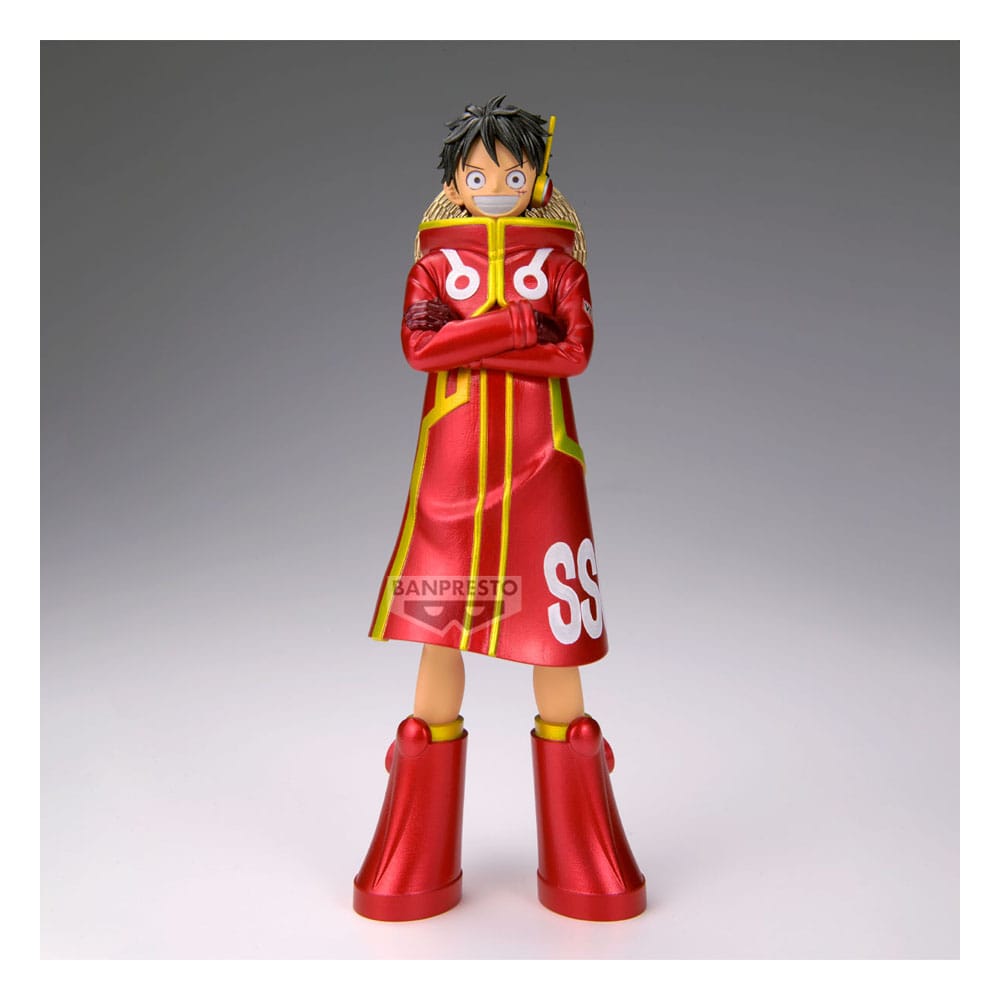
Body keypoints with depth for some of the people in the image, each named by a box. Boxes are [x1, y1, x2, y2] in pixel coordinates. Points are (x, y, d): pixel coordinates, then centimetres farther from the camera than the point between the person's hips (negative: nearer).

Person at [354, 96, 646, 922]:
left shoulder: (559, 255, 9)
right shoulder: (435, 256, 9)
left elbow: (577, 349, -7)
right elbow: (419, 344, -8)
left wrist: (471, 343, -12)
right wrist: (520, 324, -13)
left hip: (540, 458, 0)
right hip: (453, 458, 1)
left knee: (554, 616, 0)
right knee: (439, 618, 1)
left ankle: (581, 860, 16)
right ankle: (419, 862, 17)